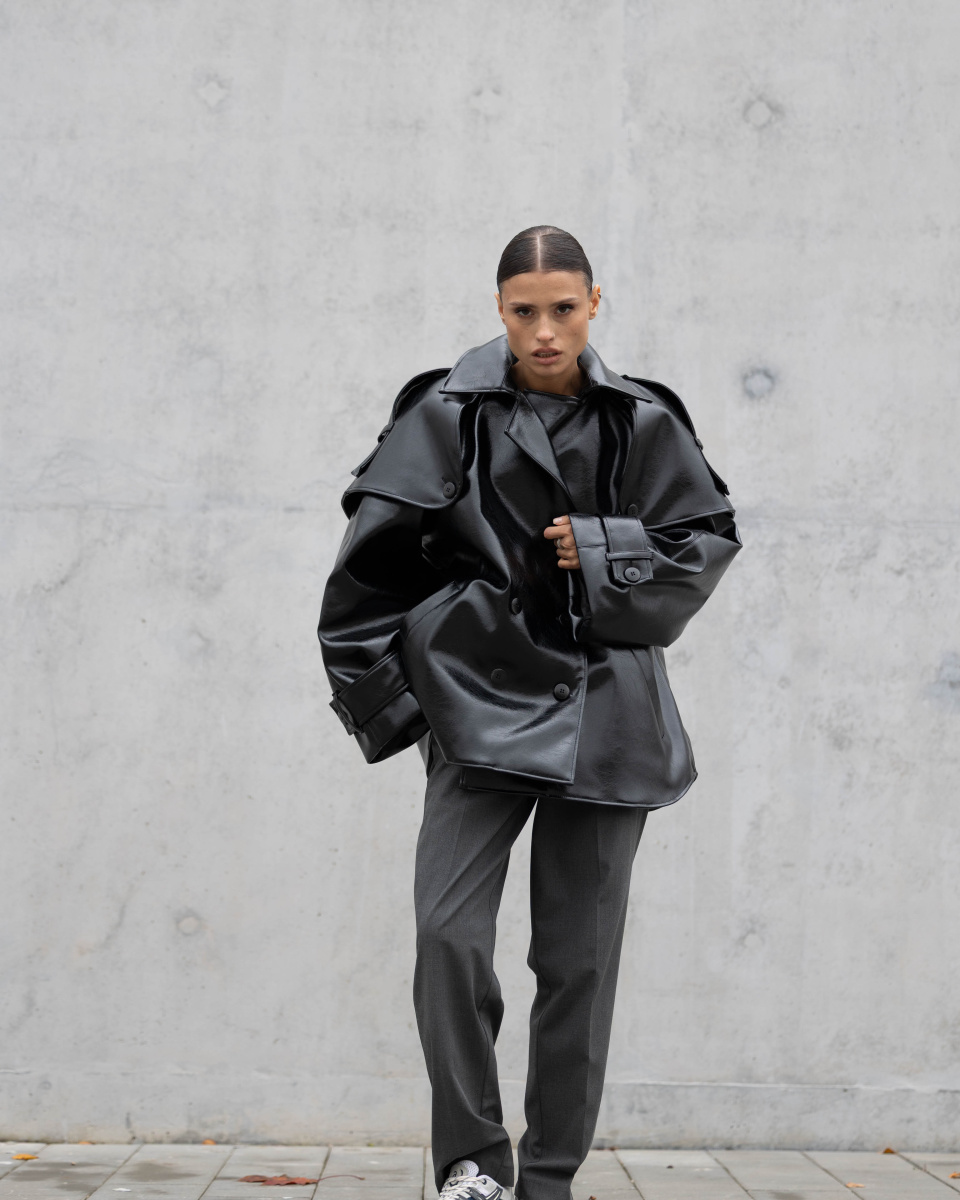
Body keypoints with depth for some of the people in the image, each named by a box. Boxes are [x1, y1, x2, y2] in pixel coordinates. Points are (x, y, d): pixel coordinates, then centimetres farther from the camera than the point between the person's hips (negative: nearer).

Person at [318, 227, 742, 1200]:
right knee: (449, 931, -14)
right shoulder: (448, 414, 0)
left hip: (602, 715, 2)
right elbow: (376, 559, 4)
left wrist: (601, 552, -7)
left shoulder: (642, 423, 4)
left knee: (579, 956, 5)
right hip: (481, 703, -1)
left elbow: (708, 541, 9)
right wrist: (373, 690, 2)